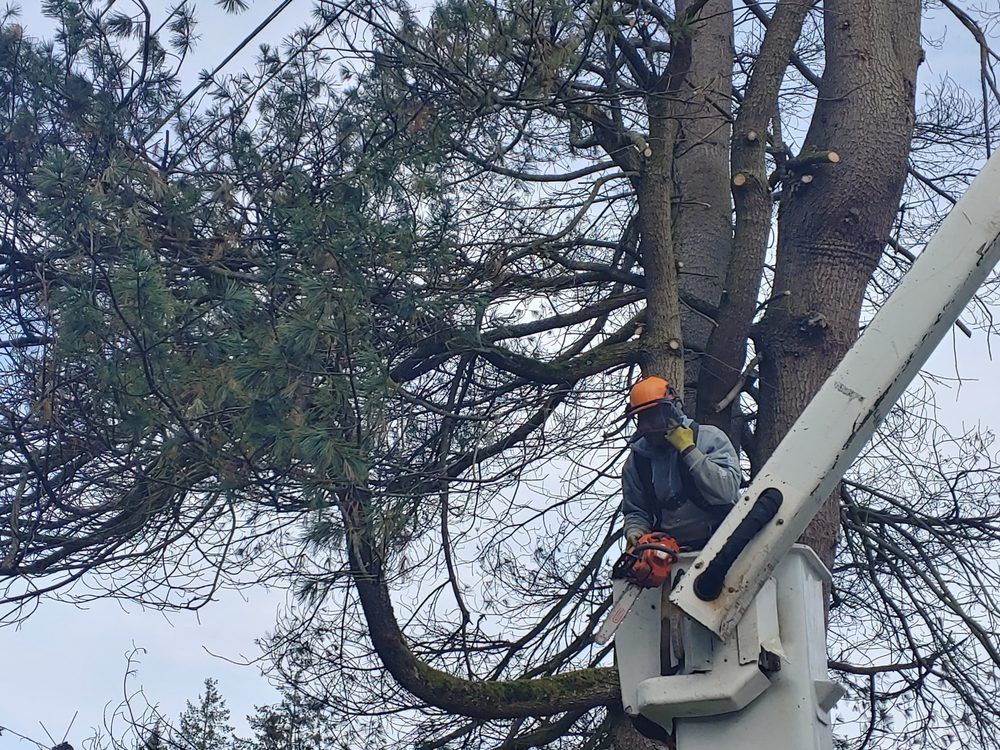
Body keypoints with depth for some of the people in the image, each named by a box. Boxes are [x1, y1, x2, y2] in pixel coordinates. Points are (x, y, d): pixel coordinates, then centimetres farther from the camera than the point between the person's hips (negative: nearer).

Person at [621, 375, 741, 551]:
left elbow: (727, 491, -18)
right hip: (671, 547, 3)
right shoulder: (636, 460, 7)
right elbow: (635, 511, 16)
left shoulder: (710, 438, -5)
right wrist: (634, 532, -7)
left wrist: (688, 450, -17)